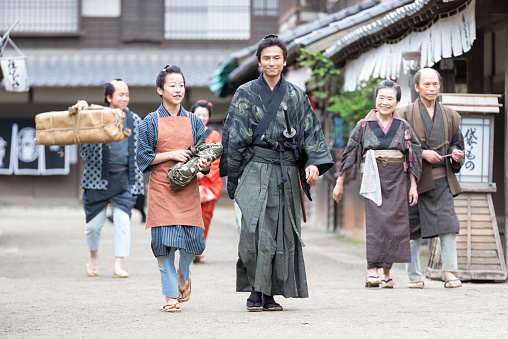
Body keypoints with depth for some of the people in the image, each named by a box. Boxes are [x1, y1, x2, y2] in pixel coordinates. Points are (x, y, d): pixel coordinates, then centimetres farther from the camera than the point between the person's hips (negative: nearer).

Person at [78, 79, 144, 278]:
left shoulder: (134, 120, 9)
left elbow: (140, 150, 14)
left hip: (124, 179, 1)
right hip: (99, 178, -1)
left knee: (123, 221, -10)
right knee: (94, 223, 3)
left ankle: (118, 266, -4)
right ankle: (93, 258, 30)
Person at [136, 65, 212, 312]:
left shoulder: (193, 122, 10)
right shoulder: (151, 122, 2)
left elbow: (202, 153, 9)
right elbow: (144, 157, 0)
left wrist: (205, 165, -13)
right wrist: (171, 155, -12)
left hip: (188, 189, 2)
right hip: (161, 189, -2)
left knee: (192, 238, -6)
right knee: (165, 241, -6)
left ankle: (183, 274, 27)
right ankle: (171, 296, 4)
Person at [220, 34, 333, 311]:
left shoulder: (296, 96, 11)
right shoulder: (246, 94, 5)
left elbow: (310, 132, 6)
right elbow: (235, 137, 4)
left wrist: (314, 163, -9)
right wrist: (233, 175, -1)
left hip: (286, 171, 3)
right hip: (255, 167, -3)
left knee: (283, 231, 0)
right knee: (255, 228, -16)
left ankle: (271, 293, 6)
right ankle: (255, 291, -10)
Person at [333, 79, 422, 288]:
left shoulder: (403, 127, 9)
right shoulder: (364, 126, 6)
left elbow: (413, 157, 11)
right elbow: (350, 153, 9)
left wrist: (413, 186, 6)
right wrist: (339, 183, 10)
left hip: (396, 179, 2)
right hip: (373, 177, -2)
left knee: (395, 222, -2)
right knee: (375, 221, -13)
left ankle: (386, 273, 7)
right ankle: (372, 272, -17)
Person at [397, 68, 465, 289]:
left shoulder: (450, 116, 14)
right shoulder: (405, 114, 1)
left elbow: (456, 143, 22)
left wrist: (456, 154, 0)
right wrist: (422, 154, -15)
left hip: (442, 179, 3)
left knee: (449, 224, -10)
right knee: (413, 228, 1)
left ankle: (449, 273, -5)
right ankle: (414, 276, 10)